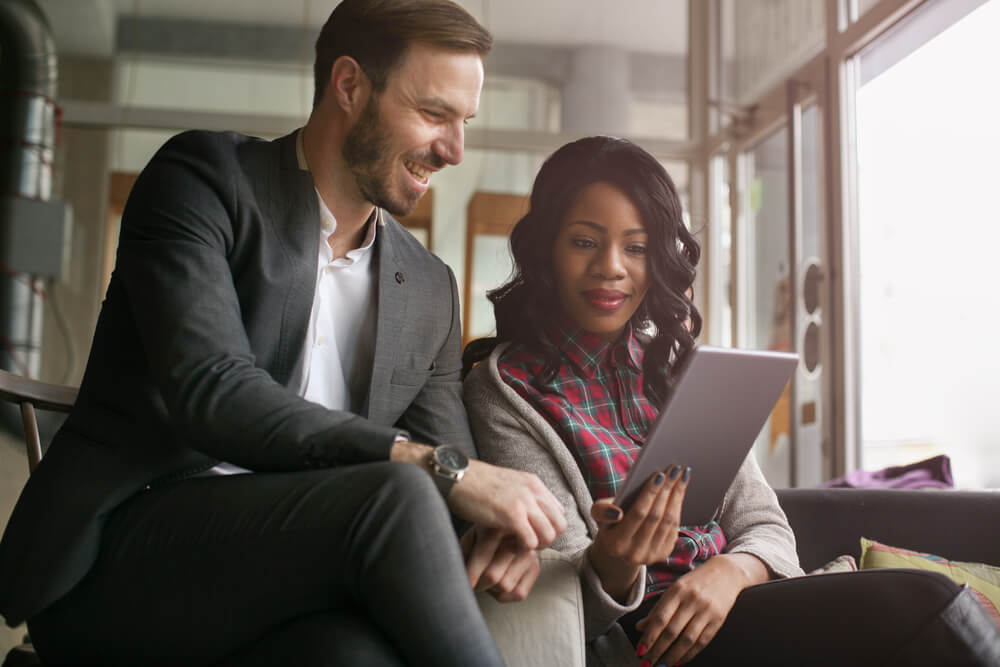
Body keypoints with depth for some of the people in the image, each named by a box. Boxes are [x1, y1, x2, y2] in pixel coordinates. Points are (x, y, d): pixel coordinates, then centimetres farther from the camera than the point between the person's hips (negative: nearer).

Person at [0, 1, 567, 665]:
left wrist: (496, 530, -12)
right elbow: (209, 389, -16)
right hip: (117, 561, -3)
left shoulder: (430, 287, 16)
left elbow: (447, 451, 14)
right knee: (396, 495, -29)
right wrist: (441, 468, -21)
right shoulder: (204, 176, -1)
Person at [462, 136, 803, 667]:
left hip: (730, 606, 6)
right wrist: (611, 569, -30)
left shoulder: (679, 367, 14)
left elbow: (766, 527, 10)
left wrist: (731, 572, -13)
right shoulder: (505, 389, -3)